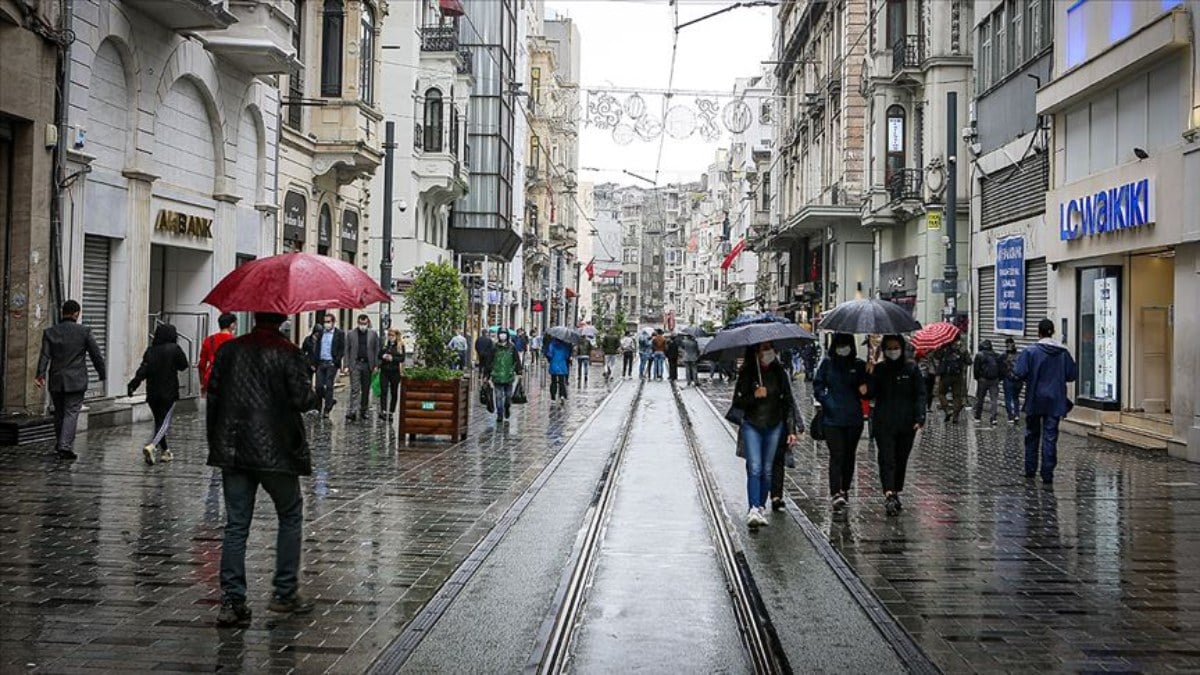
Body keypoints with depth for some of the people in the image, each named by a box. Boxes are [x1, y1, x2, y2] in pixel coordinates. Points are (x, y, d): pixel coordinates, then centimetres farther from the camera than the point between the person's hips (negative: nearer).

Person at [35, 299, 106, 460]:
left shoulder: (49, 332, 3)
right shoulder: (84, 332, -4)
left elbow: (44, 355, -7)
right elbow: (96, 355, -2)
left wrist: (40, 374, -13)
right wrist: (102, 374, 8)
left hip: (56, 381, 3)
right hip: (76, 381, -3)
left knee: (59, 413, 16)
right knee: (71, 412, -3)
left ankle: (60, 445, 26)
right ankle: (65, 446, -14)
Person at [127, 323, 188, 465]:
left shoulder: (151, 350, 1)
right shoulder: (174, 349, -8)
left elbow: (143, 369, -10)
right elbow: (184, 365, 3)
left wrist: (133, 383, -15)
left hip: (152, 393, 4)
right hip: (168, 392, -4)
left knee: (158, 421, 16)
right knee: (164, 422, -4)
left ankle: (164, 451, 23)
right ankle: (151, 446, -26)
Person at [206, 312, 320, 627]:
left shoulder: (229, 350, 6)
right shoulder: (288, 354, -8)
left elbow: (212, 396, 7)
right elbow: (301, 398, -14)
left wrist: (216, 441, 15)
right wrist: (316, 397, 9)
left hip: (232, 451, 4)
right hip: (275, 450, -4)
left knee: (236, 525, 7)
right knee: (290, 517, 14)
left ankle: (232, 601, 2)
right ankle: (285, 593, 15)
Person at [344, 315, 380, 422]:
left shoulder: (373, 334, 6)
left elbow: (376, 350, 6)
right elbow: (347, 350, 4)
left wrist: (376, 365, -1)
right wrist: (346, 365, -4)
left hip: (367, 365, 2)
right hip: (355, 364, -2)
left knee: (366, 389, 8)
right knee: (355, 389, -9)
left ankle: (363, 411, 19)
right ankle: (352, 412, -15)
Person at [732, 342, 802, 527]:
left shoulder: (780, 373, 3)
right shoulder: (747, 374, -3)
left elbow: (788, 402, 6)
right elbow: (737, 402, -2)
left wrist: (792, 430, 2)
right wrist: (754, 396, -19)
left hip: (774, 426, 2)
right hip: (752, 426, -2)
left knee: (767, 470, 7)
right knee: (754, 469, -13)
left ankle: (761, 507, 18)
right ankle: (753, 510, -19)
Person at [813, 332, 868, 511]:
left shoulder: (859, 365, 7)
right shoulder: (827, 363, 4)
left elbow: (866, 390, 12)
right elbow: (818, 386, 7)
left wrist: (864, 389, -11)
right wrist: (826, 401, -8)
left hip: (854, 418, 2)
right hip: (832, 418, -2)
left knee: (849, 455, 11)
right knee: (836, 455, -11)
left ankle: (845, 489, 27)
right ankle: (836, 494, -16)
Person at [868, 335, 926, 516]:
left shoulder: (911, 368, 2)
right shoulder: (878, 369, 6)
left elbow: (920, 394, 0)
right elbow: (871, 393, 2)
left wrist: (919, 418, -10)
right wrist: (865, 388, -20)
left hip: (906, 423, 0)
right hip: (884, 423, 0)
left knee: (901, 460, 9)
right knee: (886, 459, -11)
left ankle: (896, 493, 22)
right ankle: (889, 495, -20)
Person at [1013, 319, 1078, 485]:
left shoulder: (1030, 351, -11)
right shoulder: (1063, 353, -2)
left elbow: (1019, 373, -17)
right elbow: (1072, 375, 2)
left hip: (1035, 400, -1)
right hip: (1055, 401, 1)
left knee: (1032, 435, 15)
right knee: (1050, 436, 2)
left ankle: (1030, 470, 22)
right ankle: (1047, 474, -3)